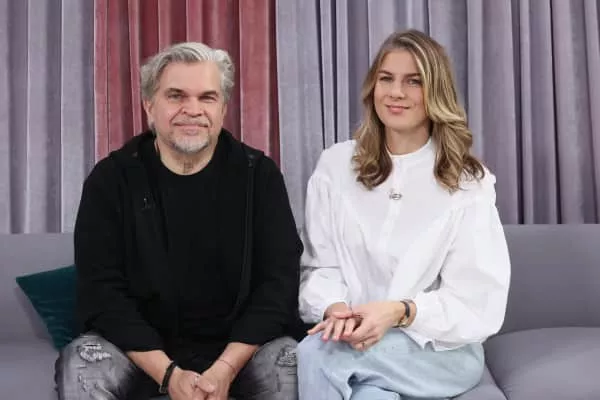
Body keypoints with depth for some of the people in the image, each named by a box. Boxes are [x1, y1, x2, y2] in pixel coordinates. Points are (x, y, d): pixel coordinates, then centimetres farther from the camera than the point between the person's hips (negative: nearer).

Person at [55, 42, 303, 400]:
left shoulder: (258, 174, -4)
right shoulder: (111, 179, -4)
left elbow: (279, 281, -8)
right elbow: (100, 292, -9)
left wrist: (225, 368, -20)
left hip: (238, 345, 0)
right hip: (142, 346, 1)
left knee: (293, 365, -27)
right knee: (79, 367, -27)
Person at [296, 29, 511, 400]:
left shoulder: (468, 182, -3)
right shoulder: (336, 164, 4)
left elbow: (478, 302, -8)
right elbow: (319, 265, 1)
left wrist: (401, 312, -25)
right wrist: (335, 307, -21)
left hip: (441, 351, -2)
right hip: (355, 339, 2)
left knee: (318, 354, -29)